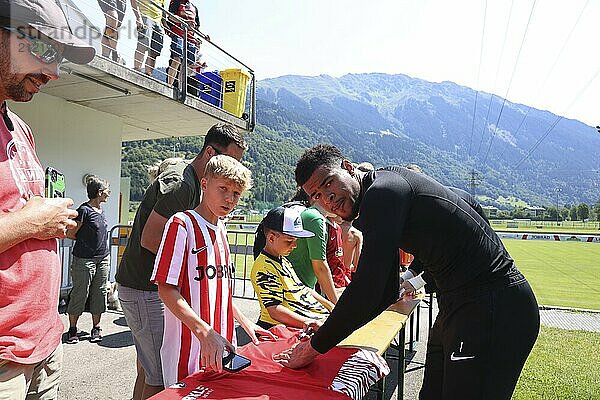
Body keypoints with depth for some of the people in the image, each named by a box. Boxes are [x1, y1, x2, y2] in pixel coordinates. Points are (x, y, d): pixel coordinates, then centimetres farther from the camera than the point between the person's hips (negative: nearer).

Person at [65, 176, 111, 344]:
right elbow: (70, 234, -10)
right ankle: (72, 329, 17)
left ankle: (96, 327, 20)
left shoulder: (100, 210, 10)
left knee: (99, 293, 10)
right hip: (84, 259, -7)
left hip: (103, 258, 7)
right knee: (80, 294, 3)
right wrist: (85, 241, 2)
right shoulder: (84, 210, -13)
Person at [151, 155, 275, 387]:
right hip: (189, 350, -7)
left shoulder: (220, 229, 12)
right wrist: (204, 331, -27)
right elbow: (167, 290, -17)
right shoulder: (181, 224, -12)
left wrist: (245, 323, 15)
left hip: (222, 345, 7)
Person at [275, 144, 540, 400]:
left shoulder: (383, 190, -19)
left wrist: (315, 347, -12)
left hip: (494, 308, -10)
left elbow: (367, 290, -23)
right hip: (457, 305, 10)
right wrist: (329, 330, 11)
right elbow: (387, 292, 17)